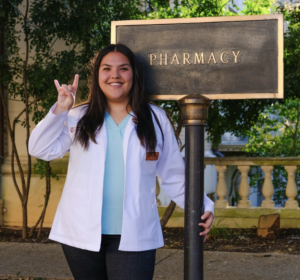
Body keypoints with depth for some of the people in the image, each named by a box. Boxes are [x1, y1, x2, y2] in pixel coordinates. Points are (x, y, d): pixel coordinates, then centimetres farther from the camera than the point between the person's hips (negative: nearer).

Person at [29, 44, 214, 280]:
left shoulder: (156, 119, 5)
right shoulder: (79, 117, 7)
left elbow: (173, 175, 7)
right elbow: (41, 150, 0)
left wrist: (201, 205, -4)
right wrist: (59, 110, -9)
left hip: (134, 238, -1)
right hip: (82, 234, 2)